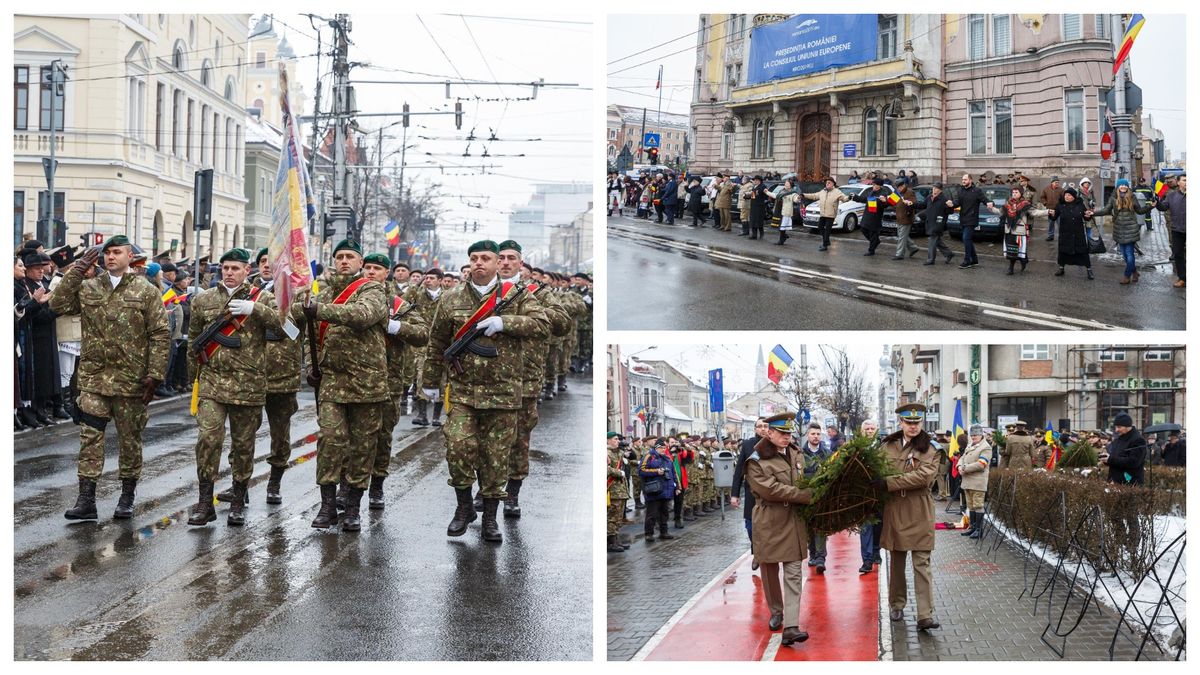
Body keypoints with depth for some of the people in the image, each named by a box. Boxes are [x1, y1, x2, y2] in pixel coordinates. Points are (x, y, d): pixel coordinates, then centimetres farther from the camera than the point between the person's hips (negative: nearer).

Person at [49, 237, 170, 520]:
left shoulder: (145, 291, -1)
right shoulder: (88, 288, 9)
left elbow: (161, 335, -3)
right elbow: (58, 305, -4)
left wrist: (155, 374, -10)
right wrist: (76, 271, -6)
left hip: (131, 380, -2)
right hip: (93, 378, 2)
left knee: (130, 439, 8)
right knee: (90, 438, -2)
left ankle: (127, 498, 20)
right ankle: (86, 500, 1)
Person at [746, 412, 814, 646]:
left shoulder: (795, 454, 10)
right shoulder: (756, 461, -9)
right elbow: (770, 489, -19)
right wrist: (806, 495, -18)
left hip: (794, 522, 4)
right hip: (769, 523, -4)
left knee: (794, 575, -5)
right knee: (770, 572, 10)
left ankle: (790, 628, -11)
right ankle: (776, 613, 32)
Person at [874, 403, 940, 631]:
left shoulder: (929, 450, -3)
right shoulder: (888, 446, 8)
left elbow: (923, 476, -17)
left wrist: (889, 482, -20)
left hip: (919, 512, -3)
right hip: (894, 510, 3)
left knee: (922, 564, -6)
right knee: (896, 561, 13)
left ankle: (925, 616, -10)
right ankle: (896, 606, 27)